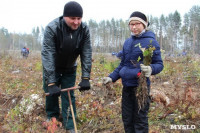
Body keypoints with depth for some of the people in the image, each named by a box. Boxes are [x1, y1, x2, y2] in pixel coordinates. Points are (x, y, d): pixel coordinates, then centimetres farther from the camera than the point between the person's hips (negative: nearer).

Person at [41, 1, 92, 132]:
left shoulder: (84, 30, -21)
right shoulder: (52, 28, -31)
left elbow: (87, 54, -18)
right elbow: (47, 55, -35)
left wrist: (85, 78, -25)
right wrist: (51, 83, -39)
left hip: (70, 68, 2)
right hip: (52, 68, -2)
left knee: (69, 97, 2)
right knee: (51, 93, 6)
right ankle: (52, 120, 30)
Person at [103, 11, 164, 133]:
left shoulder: (151, 41, -7)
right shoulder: (128, 42, 12)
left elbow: (159, 64, -7)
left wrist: (151, 69, -28)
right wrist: (112, 77, 12)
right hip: (127, 86, 6)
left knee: (140, 119, 2)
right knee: (127, 119, 15)